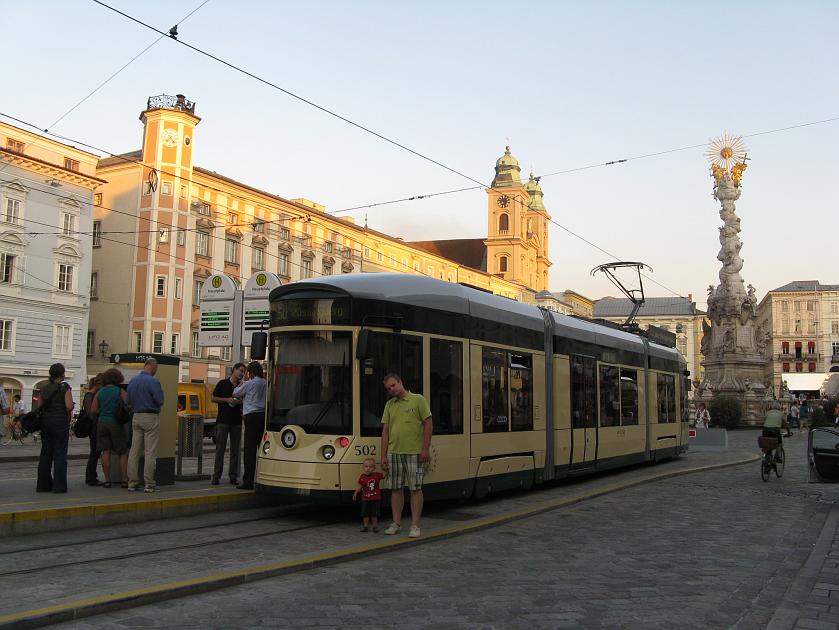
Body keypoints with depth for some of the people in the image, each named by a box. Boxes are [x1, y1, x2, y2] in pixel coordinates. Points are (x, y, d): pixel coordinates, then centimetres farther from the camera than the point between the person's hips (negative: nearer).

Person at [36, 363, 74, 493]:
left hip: (45, 421, 6)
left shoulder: (44, 389, 9)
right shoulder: (65, 388, -8)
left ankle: (43, 485, 16)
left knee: (45, 453, 11)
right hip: (60, 421, -6)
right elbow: (69, 406, -17)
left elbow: (40, 407, 7)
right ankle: (59, 485, -3)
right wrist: (69, 415, 3)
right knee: (60, 454, -2)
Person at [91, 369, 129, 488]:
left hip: (102, 422, 3)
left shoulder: (99, 392, 5)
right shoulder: (120, 391, -4)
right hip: (116, 423, -3)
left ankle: (107, 480, 4)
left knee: (105, 452, 5)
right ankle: (124, 479, -1)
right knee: (123, 452, 4)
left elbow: (93, 410, 2)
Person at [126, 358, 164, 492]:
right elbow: (160, 401, -16)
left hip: (136, 417, 7)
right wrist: (160, 391, 3)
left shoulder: (132, 381, 8)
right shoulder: (153, 382, -14)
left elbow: (129, 402, 14)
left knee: (134, 451, 9)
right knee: (150, 452, -3)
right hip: (151, 417, -7)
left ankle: (132, 482, 12)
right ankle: (149, 484, -1)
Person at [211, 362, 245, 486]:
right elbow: (213, 398, 2)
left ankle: (233, 476, 8)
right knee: (220, 449, -3)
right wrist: (227, 400, -11)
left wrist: (240, 402, -5)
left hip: (236, 421, 4)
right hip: (223, 420, -3)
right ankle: (216, 476, 1)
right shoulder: (223, 383, 3)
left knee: (235, 449, 3)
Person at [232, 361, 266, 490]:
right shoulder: (266, 383, 10)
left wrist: (244, 381, 19)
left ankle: (248, 481, -5)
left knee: (250, 450, -5)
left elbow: (235, 393, 8)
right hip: (264, 415, 6)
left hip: (252, 417, -6)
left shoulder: (249, 384, -6)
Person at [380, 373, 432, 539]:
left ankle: (415, 525, 4)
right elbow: (385, 430, 11)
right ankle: (396, 523, 18)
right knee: (396, 488, 8)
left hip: (414, 452, -4)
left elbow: (428, 424, -4)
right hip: (394, 452, 4)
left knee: (415, 489, -1)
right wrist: (383, 455, 6)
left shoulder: (418, 400, -1)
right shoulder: (389, 404, 12)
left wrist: (425, 449, -11)